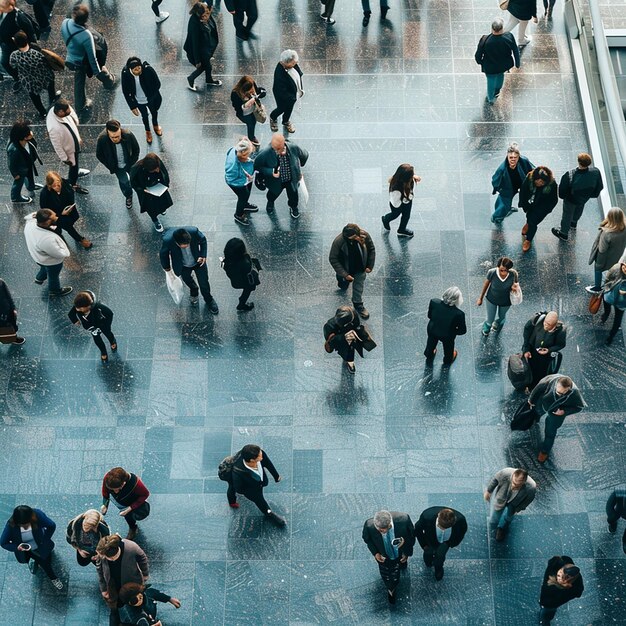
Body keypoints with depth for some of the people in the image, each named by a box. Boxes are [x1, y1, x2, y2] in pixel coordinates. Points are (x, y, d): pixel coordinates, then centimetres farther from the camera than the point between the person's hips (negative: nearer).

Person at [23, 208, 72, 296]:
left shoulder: (30, 223, -28)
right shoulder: (47, 239, -48)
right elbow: (60, 254, -30)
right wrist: (66, 252, -10)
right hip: (52, 261, -6)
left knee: (45, 268, 38)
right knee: (53, 276, 27)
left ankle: (39, 278, 66)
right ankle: (55, 290, 56)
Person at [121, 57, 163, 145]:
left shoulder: (148, 69, -34)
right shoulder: (125, 74, -30)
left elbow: (157, 84, -17)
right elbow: (125, 92, -16)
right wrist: (132, 107, -13)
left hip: (151, 99, 0)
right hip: (138, 101, 0)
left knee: (154, 113, 29)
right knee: (144, 116, 26)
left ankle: (155, 125, 65)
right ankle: (148, 131, 58)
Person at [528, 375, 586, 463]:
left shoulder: (574, 394, -40)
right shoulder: (552, 379, -40)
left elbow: (579, 406, -18)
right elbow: (539, 387, -19)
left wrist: (564, 411, -30)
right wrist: (531, 399, -4)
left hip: (557, 413, -1)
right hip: (542, 405, 1)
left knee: (550, 432, 14)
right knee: (537, 412, 33)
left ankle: (545, 451, 42)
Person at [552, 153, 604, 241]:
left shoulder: (570, 176, -44)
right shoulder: (596, 172, -34)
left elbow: (562, 192, -28)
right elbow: (599, 187, -14)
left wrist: (562, 195, -5)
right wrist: (593, 193, 6)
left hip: (572, 200, -4)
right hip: (585, 197, 4)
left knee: (567, 214, 25)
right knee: (580, 207, 37)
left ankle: (564, 233, 49)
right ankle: (574, 222, 67)